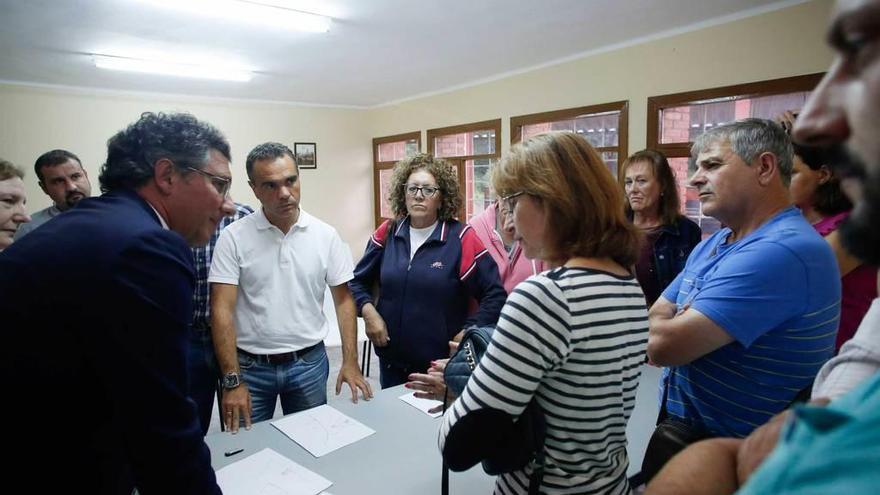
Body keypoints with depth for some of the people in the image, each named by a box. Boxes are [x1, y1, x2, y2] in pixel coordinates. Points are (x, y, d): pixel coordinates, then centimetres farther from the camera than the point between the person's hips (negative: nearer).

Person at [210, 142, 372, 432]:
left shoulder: (326, 235, -4)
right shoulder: (234, 237, -9)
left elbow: (343, 299, 1)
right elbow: (222, 310, -10)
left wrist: (350, 362, -5)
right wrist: (232, 381, -14)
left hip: (309, 363, 2)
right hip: (250, 365, -1)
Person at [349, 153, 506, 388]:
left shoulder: (461, 238, -12)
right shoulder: (387, 233, 0)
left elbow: (495, 295, -11)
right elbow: (359, 281, 11)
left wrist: (467, 334, -16)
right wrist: (368, 311, -5)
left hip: (442, 364, -3)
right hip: (392, 361, 4)